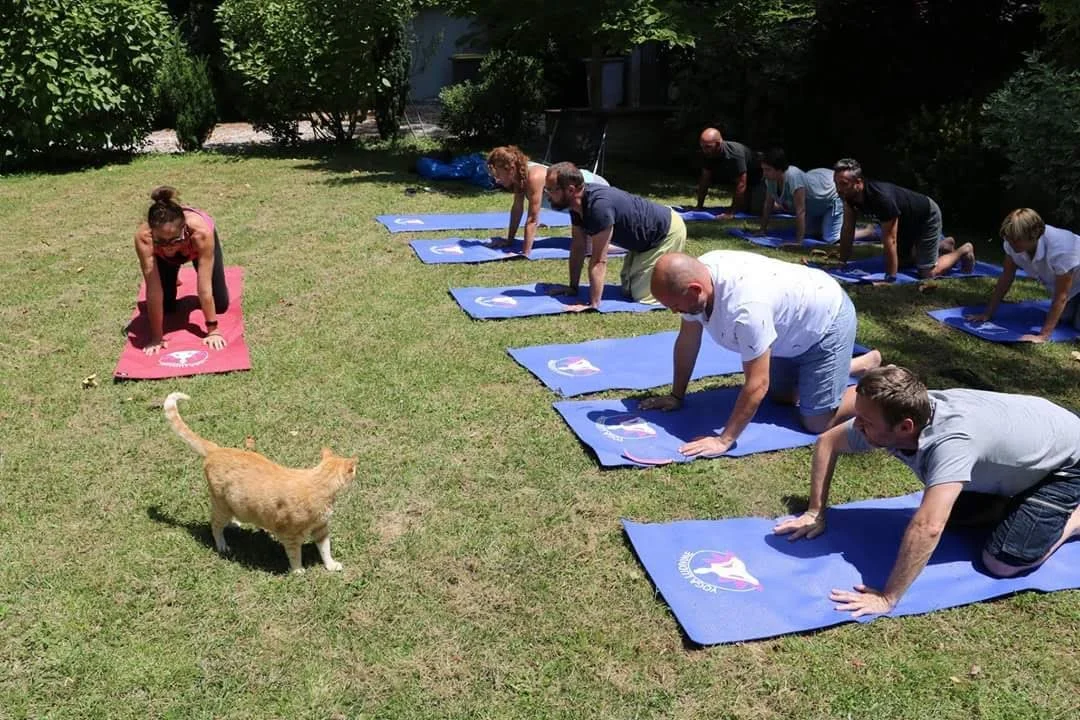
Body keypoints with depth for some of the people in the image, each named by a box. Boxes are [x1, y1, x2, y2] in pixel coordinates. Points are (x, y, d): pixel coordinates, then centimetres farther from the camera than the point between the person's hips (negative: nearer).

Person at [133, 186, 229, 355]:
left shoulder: (201, 231, -46)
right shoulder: (143, 237, -43)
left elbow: (205, 286, -39)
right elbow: (153, 290, -37)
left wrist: (213, 330, -32)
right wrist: (156, 337, -33)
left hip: (197, 243, 0)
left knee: (221, 305, -1)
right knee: (166, 307, -1)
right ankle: (170, 278, 31)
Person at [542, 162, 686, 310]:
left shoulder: (599, 205, -36)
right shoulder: (577, 203, -9)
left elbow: (599, 261, -34)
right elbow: (578, 248, 1)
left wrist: (593, 304, -31)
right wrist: (573, 287, 4)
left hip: (668, 232, -9)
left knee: (642, 296, -13)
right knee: (628, 290, 15)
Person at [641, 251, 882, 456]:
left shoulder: (744, 306, -42)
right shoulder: (694, 276, -19)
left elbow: (757, 384, -37)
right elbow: (687, 340, -4)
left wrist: (724, 440, -32)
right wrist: (676, 396, 2)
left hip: (827, 319, -8)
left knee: (817, 422, -10)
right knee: (781, 396, 21)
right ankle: (866, 363, 37)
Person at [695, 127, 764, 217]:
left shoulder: (735, 153, -38)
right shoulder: (707, 154, -18)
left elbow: (741, 184, -36)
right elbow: (705, 180, -8)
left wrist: (731, 213, -36)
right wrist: (699, 207, -9)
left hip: (757, 179, -6)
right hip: (736, 179, 7)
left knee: (757, 210, -17)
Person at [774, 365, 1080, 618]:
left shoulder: (950, 441, -45)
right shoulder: (891, 416, -22)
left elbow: (927, 528, -52)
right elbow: (827, 442, -8)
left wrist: (887, 598, -44)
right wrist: (815, 513, -12)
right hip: (1026, 443, 7)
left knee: (1002, 562, -15)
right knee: (953, 513, 10)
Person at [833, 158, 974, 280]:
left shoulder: (882, 198, -43)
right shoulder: (850, 195, -21)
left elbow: (889, 240, -39)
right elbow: (847, 230, -12)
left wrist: (890, 278, -35)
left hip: (927, 216, -8)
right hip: (907, 220, 8)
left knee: (927, 274, -9)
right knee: (900, 263, 21)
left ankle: (964, 250, 16)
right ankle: (942, 244, 38)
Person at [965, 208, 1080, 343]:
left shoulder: (1060, 250, -42)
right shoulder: (1013, 243, -27)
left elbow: (1061, 297, -34)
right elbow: (1006, 278, -15)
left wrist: (1043, 336, -37)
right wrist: (987, 313, -15)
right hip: (1059, 281, 5)